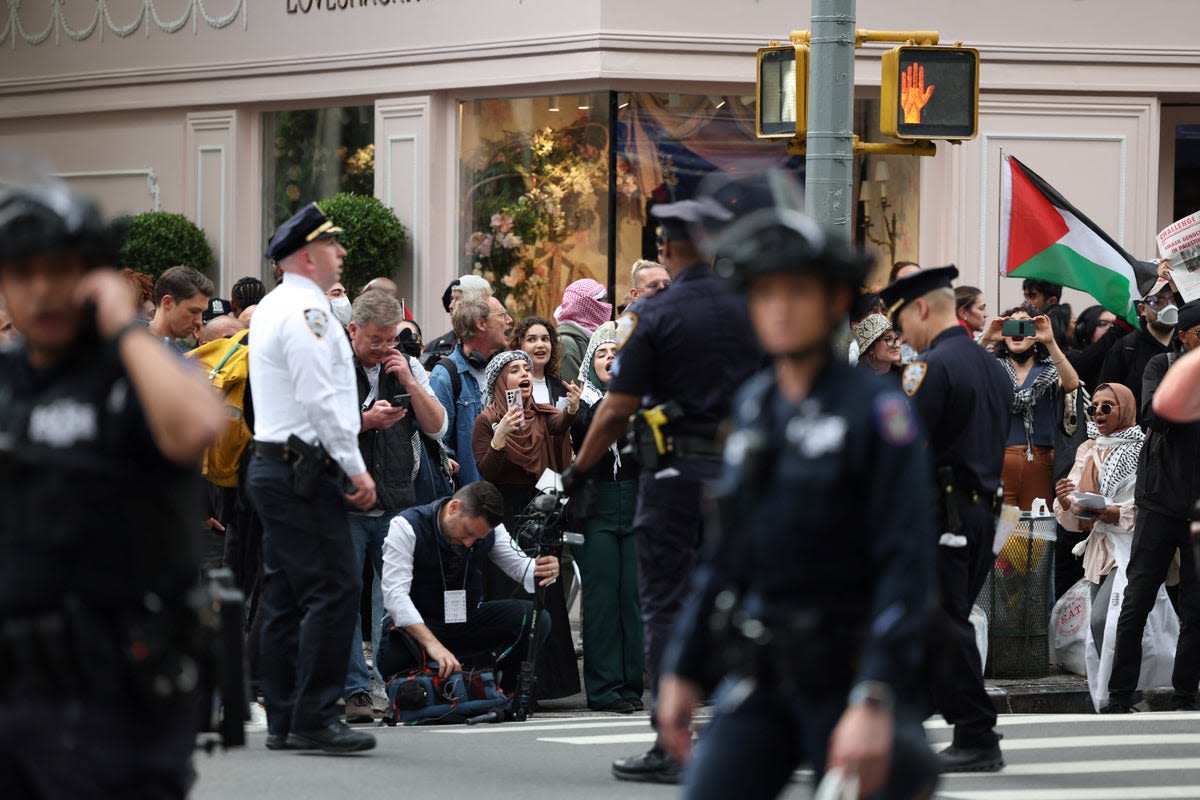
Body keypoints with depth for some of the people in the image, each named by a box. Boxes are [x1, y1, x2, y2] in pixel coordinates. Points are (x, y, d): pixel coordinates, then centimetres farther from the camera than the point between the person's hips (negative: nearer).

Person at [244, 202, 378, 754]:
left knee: (286, 595, 10)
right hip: (304, 469, -11)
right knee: (334, 588, -12)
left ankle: (283, 720, 11)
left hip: (272, 463, 11)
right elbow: (319, 398, -19)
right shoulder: (307, 310, -13)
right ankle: (314, 718, -14)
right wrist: (356, 469, -15)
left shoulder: (271, 308, 19)